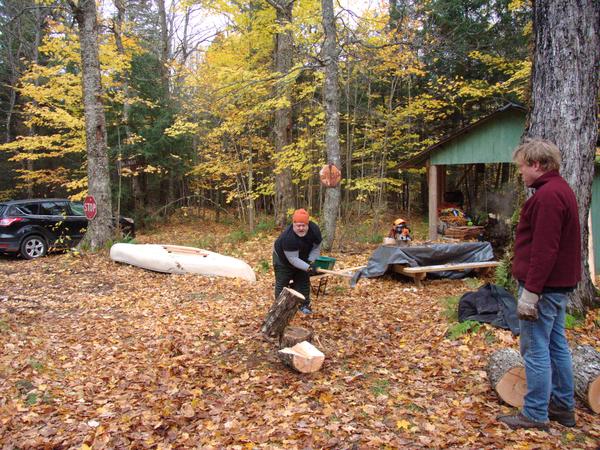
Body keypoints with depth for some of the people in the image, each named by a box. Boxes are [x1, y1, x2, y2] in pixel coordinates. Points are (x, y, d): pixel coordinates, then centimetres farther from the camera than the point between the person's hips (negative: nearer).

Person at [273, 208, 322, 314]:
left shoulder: (314, 229, -27)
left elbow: (316, 248, -12)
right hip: (283, 259, -5)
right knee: (282, 283, 0)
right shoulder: (288, 237, -42)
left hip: (302, 259, 5)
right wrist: (308, 268, -43)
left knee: (303, 281, 10)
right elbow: (293, 259, -38)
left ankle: (304, 305, 22)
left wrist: (311, 261, -23)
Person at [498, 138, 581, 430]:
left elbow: (544, 250, -25)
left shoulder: (547, 196, -19)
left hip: (544, 287, -11)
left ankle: (535, 415, 8)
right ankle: (563, 407, 28)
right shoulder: (560, 190, 14)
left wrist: (530, 292, -23)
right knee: (557, 346, 17)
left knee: (535, 351, -2)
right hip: (559, 285, 11)